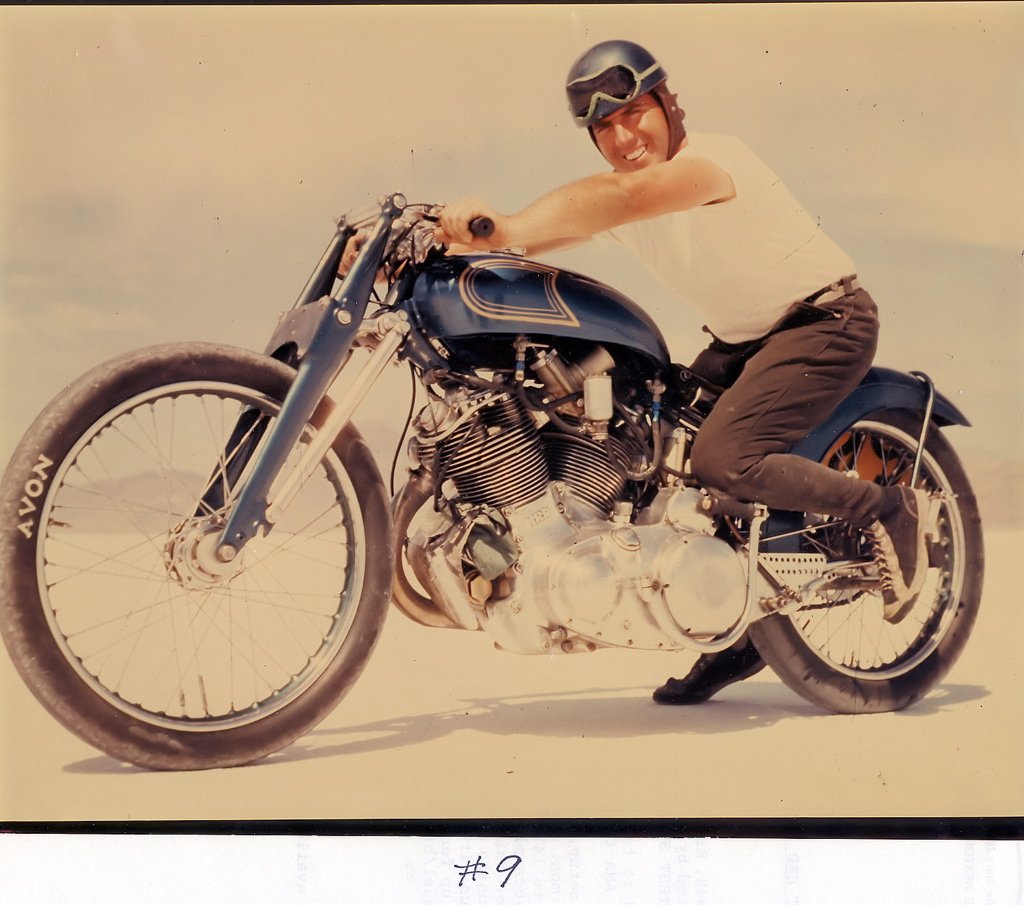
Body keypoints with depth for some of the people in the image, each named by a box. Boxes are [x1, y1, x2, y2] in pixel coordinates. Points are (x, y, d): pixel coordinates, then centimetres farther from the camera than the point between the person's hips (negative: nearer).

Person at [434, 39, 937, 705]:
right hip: (742, 338, 9)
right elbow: (535, 236, -8)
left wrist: (506, 227, -56)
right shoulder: (619, 193, 2)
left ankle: (892, 508, -8)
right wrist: (439, 246, -26)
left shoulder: (711, 157, -23)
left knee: (723, 461, -28)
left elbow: (620, 196, -43)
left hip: (826, 319, -9)